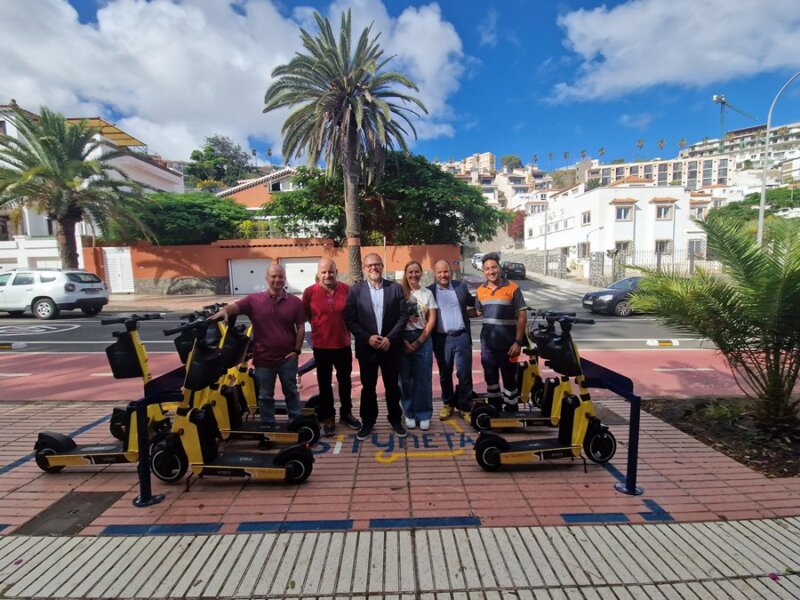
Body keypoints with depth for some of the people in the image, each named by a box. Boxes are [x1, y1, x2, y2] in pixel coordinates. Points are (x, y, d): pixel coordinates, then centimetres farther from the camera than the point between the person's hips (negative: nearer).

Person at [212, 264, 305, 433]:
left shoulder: (295, 302, -2)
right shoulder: (254, 300, -4)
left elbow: (300, 327, -1)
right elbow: (235, 307, -15)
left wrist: (297, 350, -5)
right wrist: (224, 310, -38)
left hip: (287, 357, 0)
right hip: (263, 358, 0)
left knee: (291, 391, 16)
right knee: (265, 395, 14)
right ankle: (267, 426, 31)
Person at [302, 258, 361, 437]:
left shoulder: (347, 290, -8)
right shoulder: (309, 292, -11)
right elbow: (306, 316, 2)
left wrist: (345, 328, 4)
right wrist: (320, 325, 4)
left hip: (343, 344, 1)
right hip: (321, 346, -1)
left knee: (345, 381, 16)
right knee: (325, 384, 12)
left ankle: (346, 413, 36)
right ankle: (328, 417, 30)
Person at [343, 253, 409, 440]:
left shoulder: (395, 288, 0)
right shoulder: (356, 290, 0)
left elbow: (403, 316, -2)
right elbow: (350, 319, -4)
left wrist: (390, 338, -12)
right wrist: (368, 338, -14)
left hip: (391, 346, 0)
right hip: (366, 347, 0)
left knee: (392, 386, 12)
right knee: (368, 387, 11)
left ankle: (395, 419, 30)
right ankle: (367, 422, 28)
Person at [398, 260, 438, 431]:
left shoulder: (427, 293, 4)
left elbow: (432, 320, 1)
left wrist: (418, 342, -7)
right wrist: (404, 341, -10)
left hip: (423, 339, 1)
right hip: (403, 340, 0)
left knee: (423, 378, 4)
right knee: (406, 378, 6)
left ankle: (424, 415, 16)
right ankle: (409, 413, 20)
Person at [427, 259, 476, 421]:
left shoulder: (461, 286, 6)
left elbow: (472, 304, 18)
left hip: (462, 337, 1)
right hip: (441, 339, 0)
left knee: (464, 373, 4)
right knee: (445, 375, 12)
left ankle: (465, 406, 20)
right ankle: (448, 404, 30)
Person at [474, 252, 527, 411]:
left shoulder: (512, 288, -8)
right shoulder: (480, 290, 5)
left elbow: (521, 316, -8)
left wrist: (518, 342, -13)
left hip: (508, 344, -4)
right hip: (488, 344, 4)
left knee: (509, 379, 7)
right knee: (490, 377, 15)